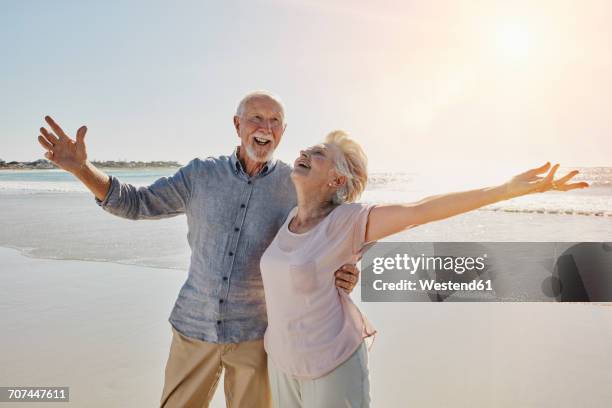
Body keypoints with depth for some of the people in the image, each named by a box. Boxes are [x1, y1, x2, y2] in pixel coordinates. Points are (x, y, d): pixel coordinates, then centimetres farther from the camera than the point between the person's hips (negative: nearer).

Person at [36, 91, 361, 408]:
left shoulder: (296, 185, -8)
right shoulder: (201, 174, -3)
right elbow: (136, 203, 1)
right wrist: (81, 168, -14)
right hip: (195, 326, 2)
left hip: (255, 334, -2)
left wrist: (341, 275, -24)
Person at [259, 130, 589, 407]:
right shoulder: (293, 218, 0)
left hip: (332, 365, -7)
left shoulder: (347, 221, -20)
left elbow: (419, 210, -32)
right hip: (284, 359, 7)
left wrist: (508, 189, -39)